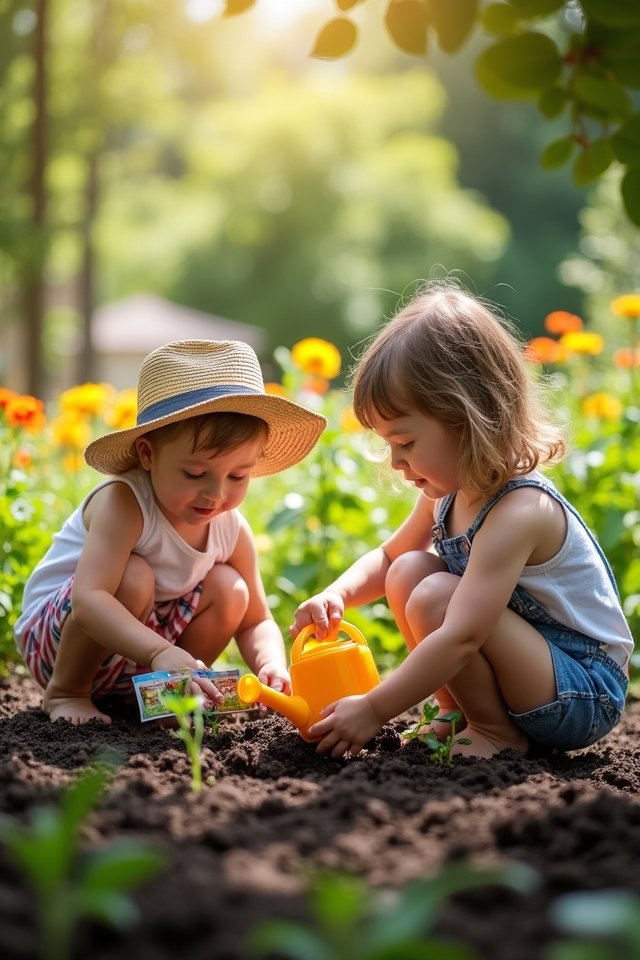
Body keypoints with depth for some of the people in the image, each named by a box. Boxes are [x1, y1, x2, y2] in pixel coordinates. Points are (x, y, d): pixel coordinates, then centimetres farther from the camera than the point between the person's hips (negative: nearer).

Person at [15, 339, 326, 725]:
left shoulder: (231, 529, -9)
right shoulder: (123, 503, -31)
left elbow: (256, 622, -1)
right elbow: (88, 599, -42)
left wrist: (271, 664, -25)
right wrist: (162, 653, -56)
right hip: (53, 633, -6)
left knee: (229, 590, -13)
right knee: (133, 578, -32)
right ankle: (66, 691, -12)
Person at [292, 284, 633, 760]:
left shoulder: (518, 511, -29)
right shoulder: (450, 493, 0)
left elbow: (461, 638, -35)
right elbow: (387, 558, 17)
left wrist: (374, 709, -32)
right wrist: (335, 595, -5)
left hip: (585, 693, -9)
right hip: (532, 667, 9)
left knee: (435, 597, -26)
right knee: (409, 572, -1)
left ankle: (497, 733, -7)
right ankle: (464, 718, 4)